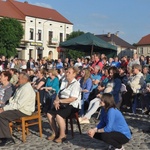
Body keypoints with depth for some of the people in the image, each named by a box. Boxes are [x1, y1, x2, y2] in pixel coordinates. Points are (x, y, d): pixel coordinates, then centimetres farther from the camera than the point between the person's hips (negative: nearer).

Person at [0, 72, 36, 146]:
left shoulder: (27, 89, -19)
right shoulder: (21, 87, 13)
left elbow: (18, 105, -24)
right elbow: (13, 100, 14)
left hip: (24, 111, -10)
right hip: (19, 108, 10)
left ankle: (8, 139, -11)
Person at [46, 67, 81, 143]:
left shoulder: (76, 84, -9)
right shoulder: (64, 82, 15)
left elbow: (73, 99, -19)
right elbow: (59, 94, 13)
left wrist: (60, 101, -19)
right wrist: (56, 101, -8)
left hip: (72, 105, -7)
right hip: (62, 104, 8)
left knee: (58, 115, -30)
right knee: (49, 113, -12)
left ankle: (62, 135, -11)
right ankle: (55, 133, 4)